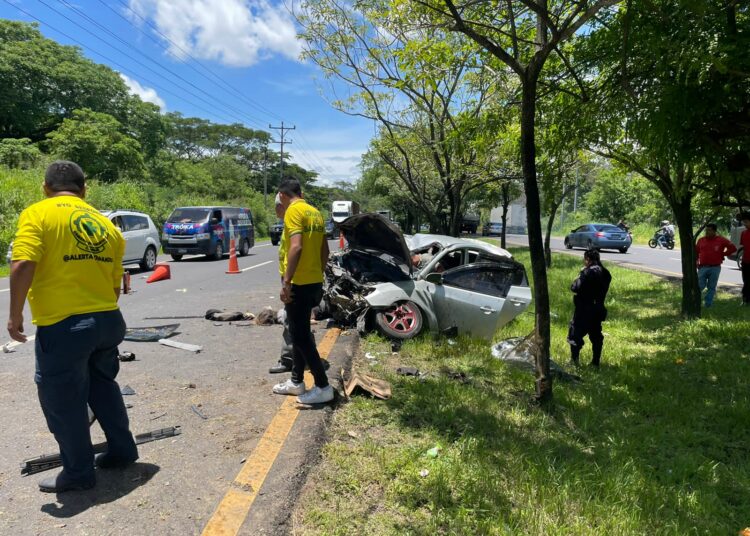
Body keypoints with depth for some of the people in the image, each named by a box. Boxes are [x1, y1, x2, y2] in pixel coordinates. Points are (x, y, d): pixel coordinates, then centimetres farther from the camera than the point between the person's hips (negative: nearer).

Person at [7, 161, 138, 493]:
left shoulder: (37, 214, -5)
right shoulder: (106, 225, 11)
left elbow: (23, 266, -19)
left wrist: (15, 316, -9)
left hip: (62, 326, -6)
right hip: (108, 321, 6)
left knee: (63, 402, 10)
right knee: (102, 386, 25)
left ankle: (78, 473, 23)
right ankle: (122, 450, 34)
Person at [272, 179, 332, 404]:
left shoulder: (293, 211, -13)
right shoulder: (315, 212, 14)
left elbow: (296, 247, -26)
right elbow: (324, 249, 17)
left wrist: (286, 282, -24)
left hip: (299, 284, -9)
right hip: (314, 282, 9)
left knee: (301, 336, -1)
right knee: (300, 333, 18)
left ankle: (323, 387, 5)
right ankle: (296, 381, 28)